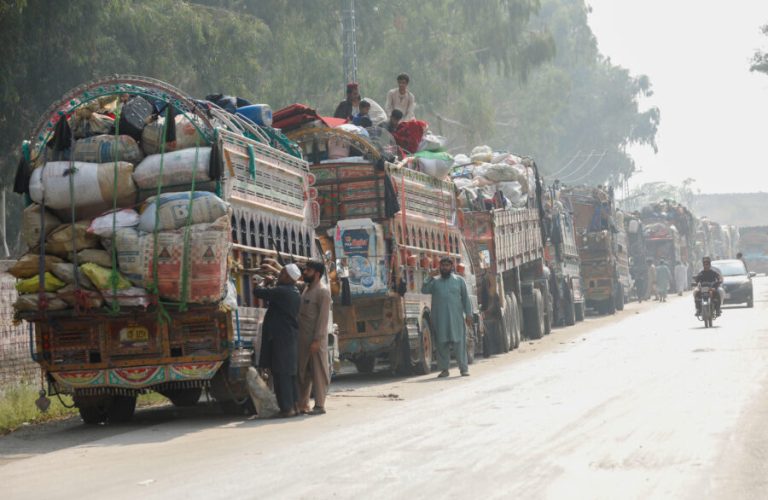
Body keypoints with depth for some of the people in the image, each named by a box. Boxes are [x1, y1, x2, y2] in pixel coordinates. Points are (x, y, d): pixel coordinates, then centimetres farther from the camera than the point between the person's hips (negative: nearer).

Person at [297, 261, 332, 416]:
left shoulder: (322, 291, -10)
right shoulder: (307, 289, 16)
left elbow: (323, 317, -16)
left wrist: (317, 340, -20)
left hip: (315, 339, -9)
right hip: (303, 338, 9)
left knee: (318, 372, -3)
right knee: (302, 371, 11)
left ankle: (320, 405, 0)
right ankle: (302, 404, 16)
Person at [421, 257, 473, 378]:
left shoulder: (459, 280, 11)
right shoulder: (435, 281, 14)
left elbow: (465, 299, 9)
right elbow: (424, 290, -1)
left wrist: (468, 314, 3)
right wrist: (430, 277, -8)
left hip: (456, 317, -1)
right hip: (440, 318, 1)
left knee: (459, 342, -5)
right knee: (442, 343, 1)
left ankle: (464, 368, -2)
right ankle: (444, 369, 6)